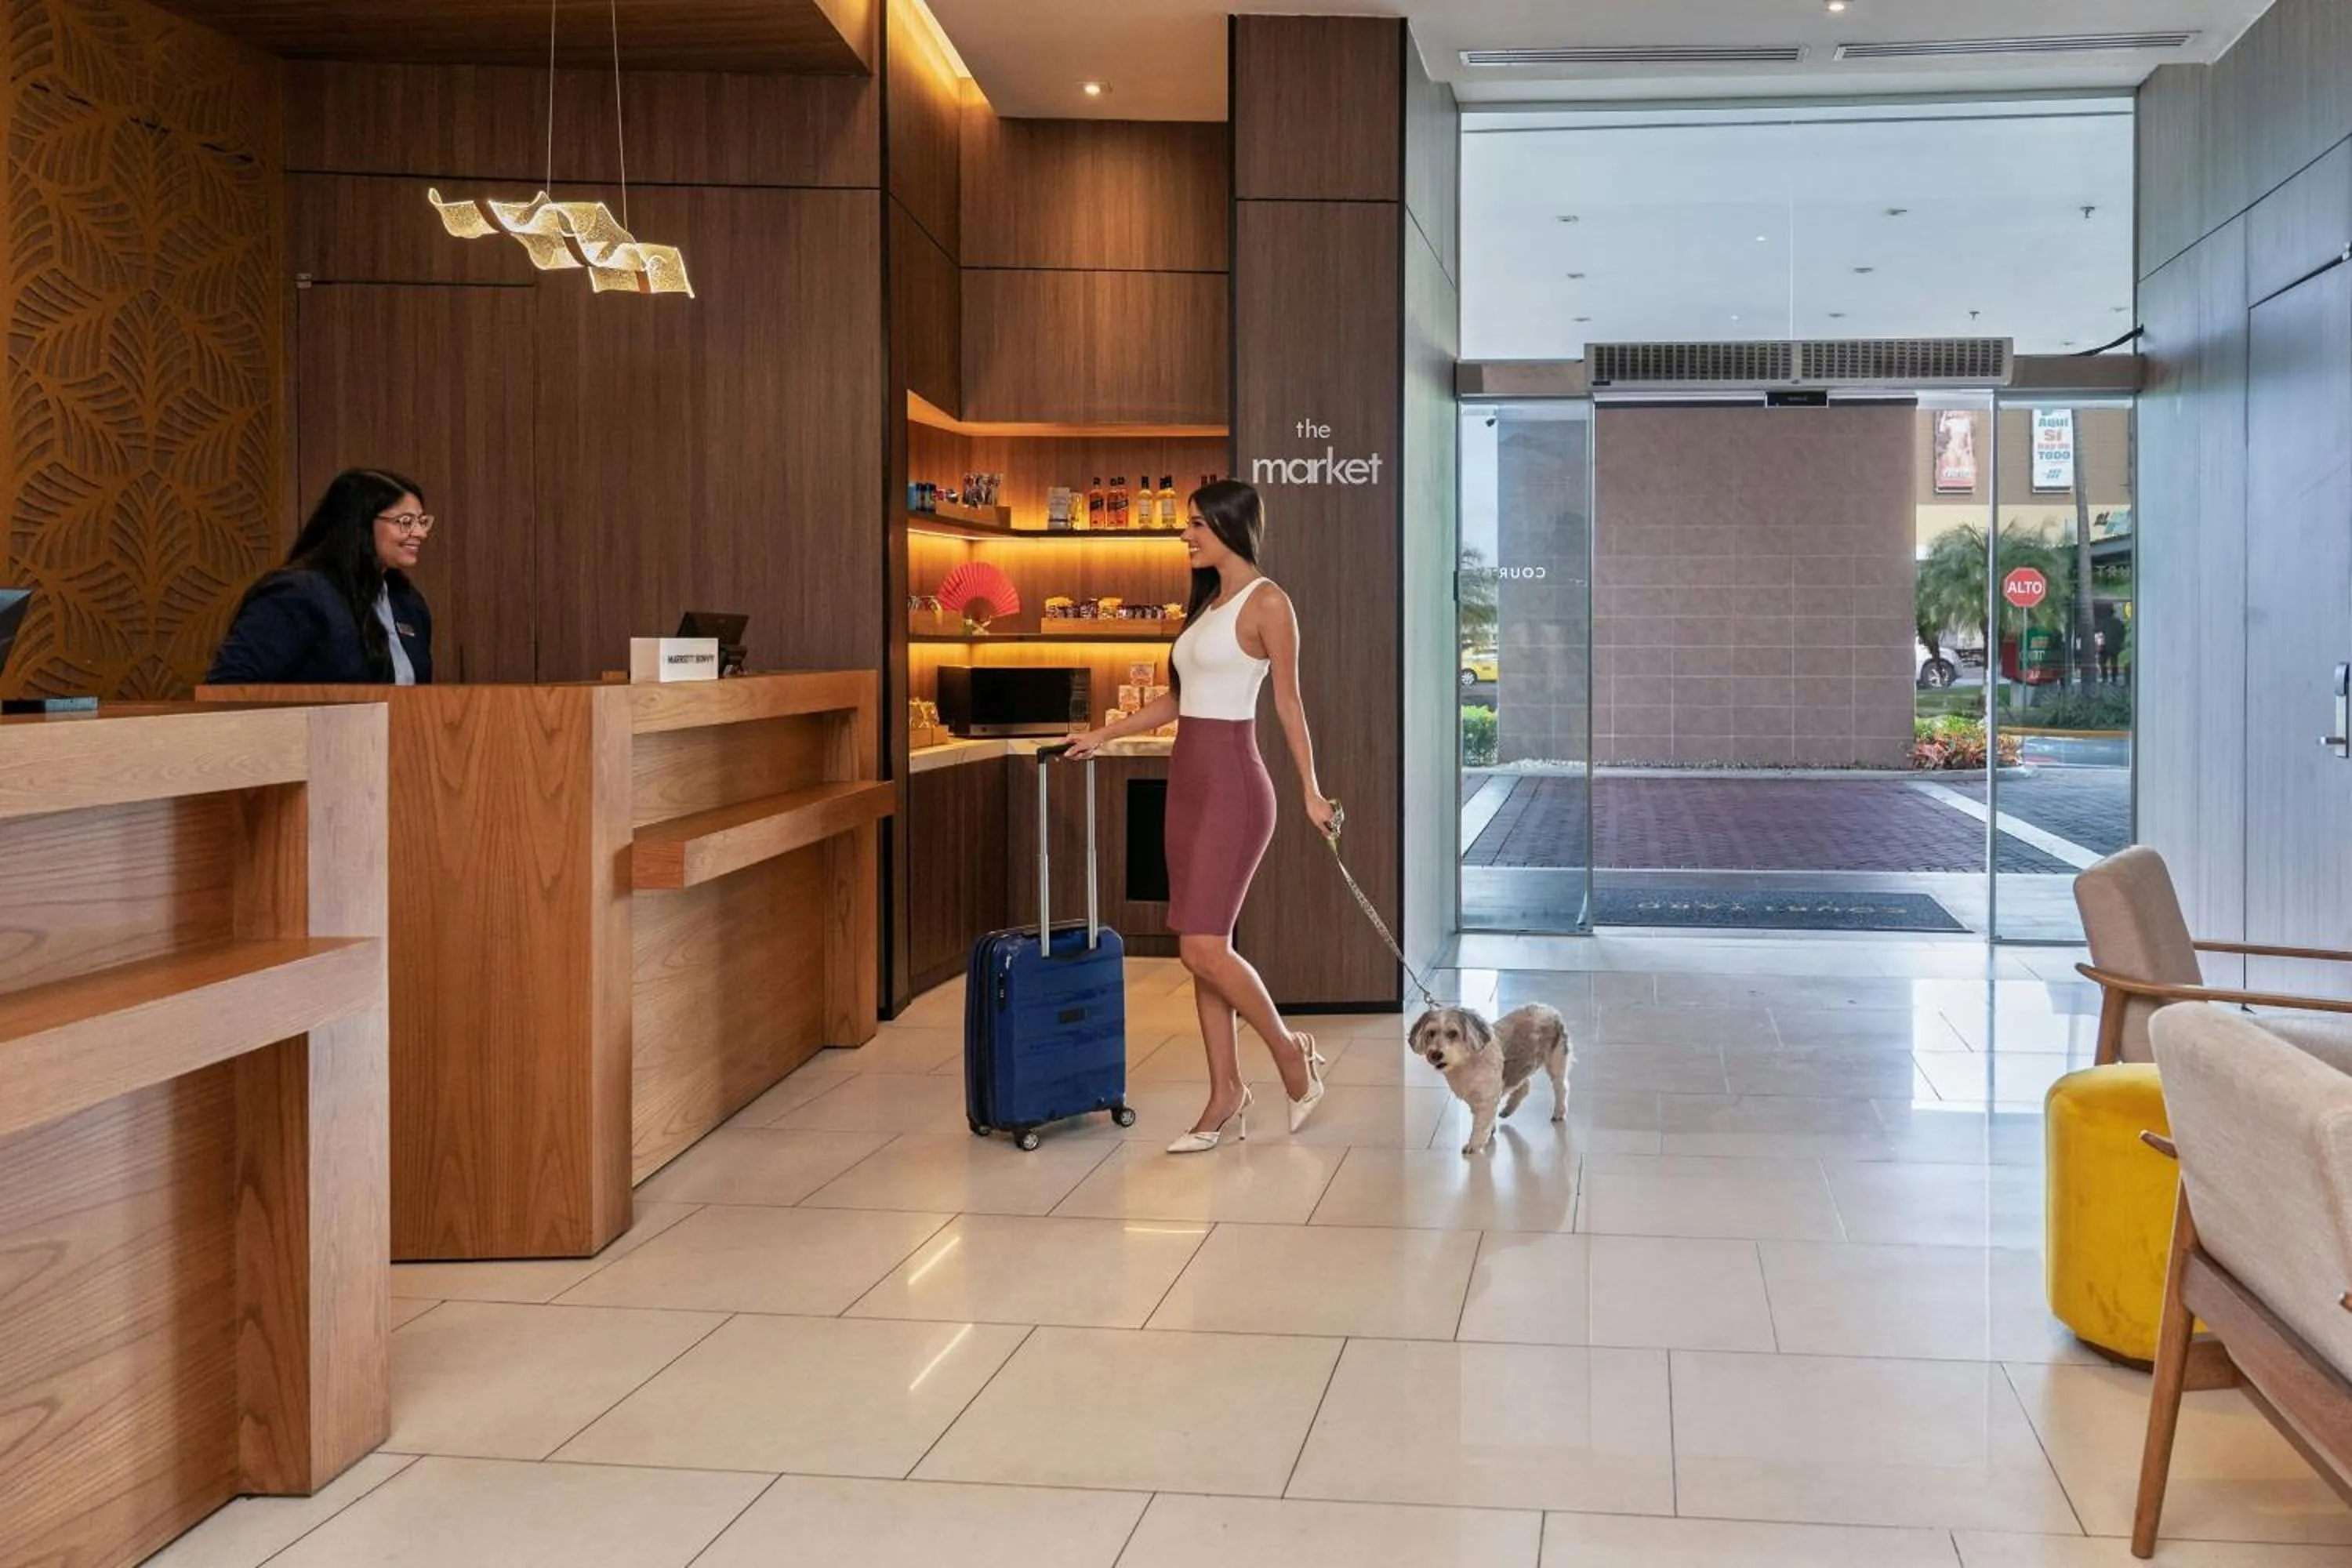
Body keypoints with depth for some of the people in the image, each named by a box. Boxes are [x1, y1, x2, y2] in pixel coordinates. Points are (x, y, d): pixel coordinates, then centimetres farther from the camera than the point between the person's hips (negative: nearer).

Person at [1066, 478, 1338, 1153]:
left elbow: (1289, 702, -7)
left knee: (1203, 948, -11)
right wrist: (1104, 734, 21)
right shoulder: (1207, 602, 17)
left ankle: (1291, 1051, 10)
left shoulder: (1267, 602, -7)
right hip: (1188, 780, 9)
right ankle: (1226, 1095, 14)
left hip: (1231, 783, -9)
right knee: (1203, 950, 7)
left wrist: (1311, 790, -8)